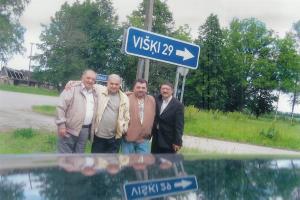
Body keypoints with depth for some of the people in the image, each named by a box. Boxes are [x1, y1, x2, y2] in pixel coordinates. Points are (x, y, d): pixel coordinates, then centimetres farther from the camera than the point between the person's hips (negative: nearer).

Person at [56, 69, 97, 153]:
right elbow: (61, 107, -10)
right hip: (69, 129, -5)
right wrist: (62, 125, -14)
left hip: (85, 130, 6)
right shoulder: (72, 89, -6)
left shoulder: (95, 94, 12)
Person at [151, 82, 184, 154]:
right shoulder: (156, 100, 6)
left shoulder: (178, 105, -10)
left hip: (169, 141, -5)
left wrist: (177, 142, -15)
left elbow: (179, 125, -12)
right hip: (156, 139, 5)